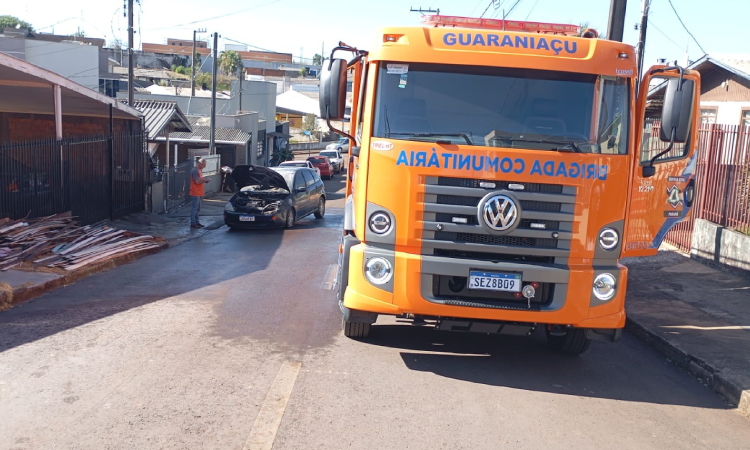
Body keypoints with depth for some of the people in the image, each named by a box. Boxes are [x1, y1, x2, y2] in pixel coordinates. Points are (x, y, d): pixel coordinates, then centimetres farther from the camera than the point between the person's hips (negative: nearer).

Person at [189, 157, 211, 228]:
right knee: (194, 208, -6)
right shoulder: (195, 170, -16)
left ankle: (196, 222, 21)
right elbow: (197, 181, -22)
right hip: (195, 193, -10)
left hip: (198, 193, 10)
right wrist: (205, 180, -11)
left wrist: (204, 180, 8)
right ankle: (193, 223, -3)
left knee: (197, 209, 14)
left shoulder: (199, 170, 16)